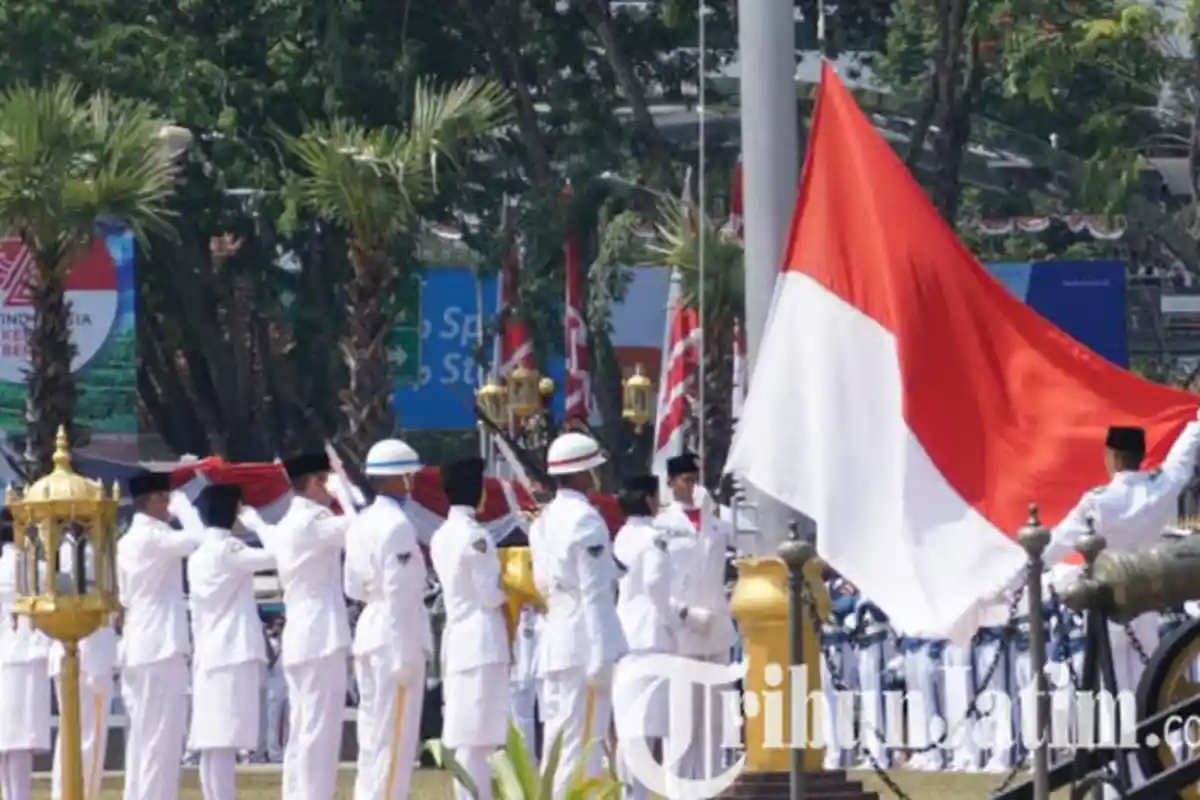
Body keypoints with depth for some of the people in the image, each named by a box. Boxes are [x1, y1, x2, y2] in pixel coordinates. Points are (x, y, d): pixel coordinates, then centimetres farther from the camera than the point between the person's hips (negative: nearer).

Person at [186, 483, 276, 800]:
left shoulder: (198, 557, 16)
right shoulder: (228, 550, -7)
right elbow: (274, 556, -19)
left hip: (209, 657, 8)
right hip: (234, 655, -8)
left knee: (212, 743, 6)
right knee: (225, 742, -12)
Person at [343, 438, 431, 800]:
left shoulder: (361, 523, 11)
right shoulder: (398, 525, -15)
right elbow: (400, 594, -18)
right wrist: (405, 656, -17)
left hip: (369, 635, 9)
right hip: (396, 637, -9)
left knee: (373, 735, 13)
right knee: (395, 738, -5)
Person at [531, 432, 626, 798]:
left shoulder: (544, 520, 12)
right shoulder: (586, 519, -13)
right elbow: (595, 593, -15)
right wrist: (601, 658, -15)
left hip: (554, 641, 8)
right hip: (584, 640, -8)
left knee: (558, 738, 11)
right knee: (584, 743, -7)